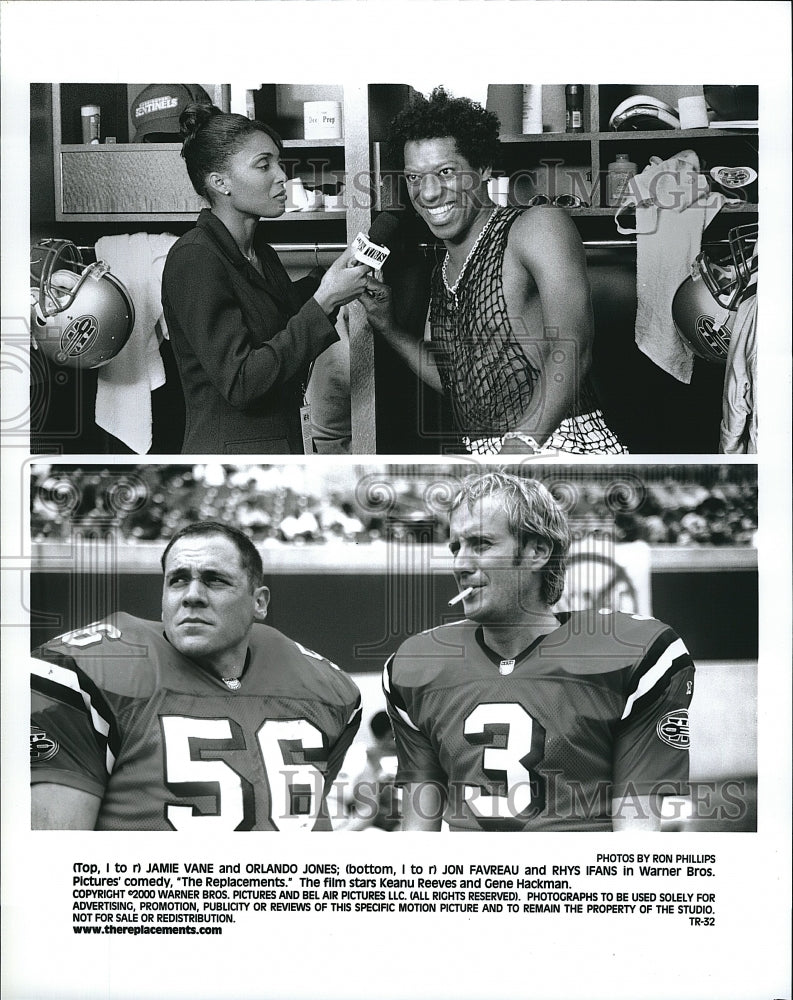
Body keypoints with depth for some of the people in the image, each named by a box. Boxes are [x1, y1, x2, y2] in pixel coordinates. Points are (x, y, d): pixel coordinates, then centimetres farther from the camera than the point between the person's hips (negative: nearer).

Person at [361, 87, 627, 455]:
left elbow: (571, 350, -17)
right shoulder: (443, 275, 16)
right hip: (481, 453, 6)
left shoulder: (538, 227, -6)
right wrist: (387, 327, 12)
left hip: (562, 444, -6)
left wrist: (522, 443, -27)